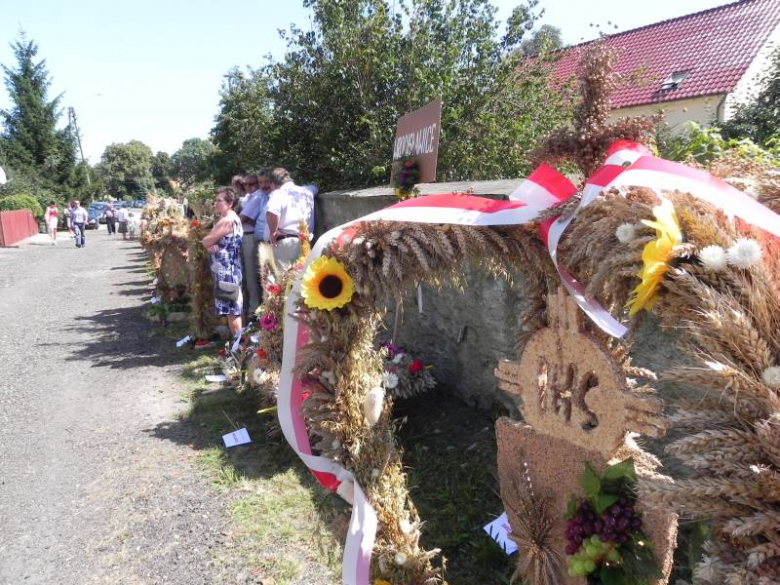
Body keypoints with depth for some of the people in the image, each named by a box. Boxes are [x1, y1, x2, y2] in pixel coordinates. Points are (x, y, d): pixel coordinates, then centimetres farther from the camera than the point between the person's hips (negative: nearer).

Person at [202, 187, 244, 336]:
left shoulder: (226, 220, -17)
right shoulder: (232, 218, 16)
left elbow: (206, 242, -16)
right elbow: (209, 245, 13)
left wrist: (210, 243, 5)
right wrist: (212, 246, -8)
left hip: (226, 270, -10)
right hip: (228, 269, 10)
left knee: (231, 309, -6)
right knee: (232, 308, 13)